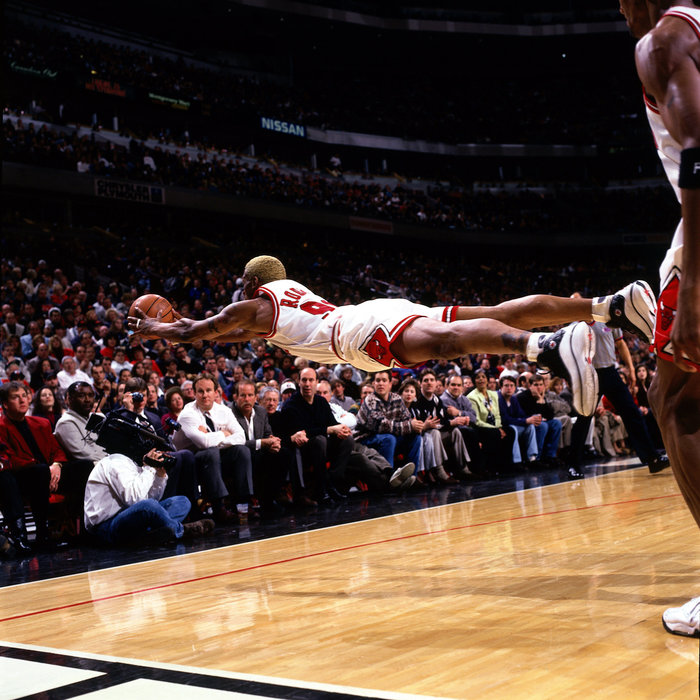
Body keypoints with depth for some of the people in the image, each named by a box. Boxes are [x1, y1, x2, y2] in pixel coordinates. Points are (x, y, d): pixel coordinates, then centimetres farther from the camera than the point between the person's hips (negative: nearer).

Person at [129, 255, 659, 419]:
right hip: (385, 314, 8)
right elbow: (246, 332, 59)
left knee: (446, 338, -35)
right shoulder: (292, 292, 41)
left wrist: (151, 330, 43)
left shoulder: (254, 303, 18)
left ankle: (552, 346, -62)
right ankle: (612, 304, -18)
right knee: (501, 315, -6)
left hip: (366, 328, -8)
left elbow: (192, 332, 24)